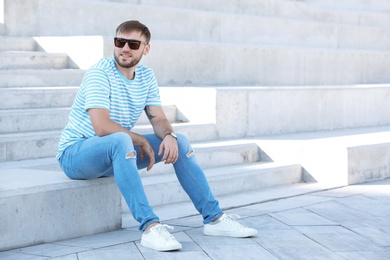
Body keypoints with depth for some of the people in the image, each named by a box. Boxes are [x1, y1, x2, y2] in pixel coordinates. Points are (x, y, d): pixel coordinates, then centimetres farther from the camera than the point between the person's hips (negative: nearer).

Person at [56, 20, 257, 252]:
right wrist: (140, 141, -18)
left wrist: (169, 135, -21)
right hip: (75, 153, -7)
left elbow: (159, 120, 2)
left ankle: (214, 218, -1)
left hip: (118, 153, 8)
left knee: (180, 141, -3)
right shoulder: (100, 74, -18)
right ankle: (150, 227, -44)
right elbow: (102, 127, -28)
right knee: (120, 140, -40)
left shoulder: (146, 77, 5)